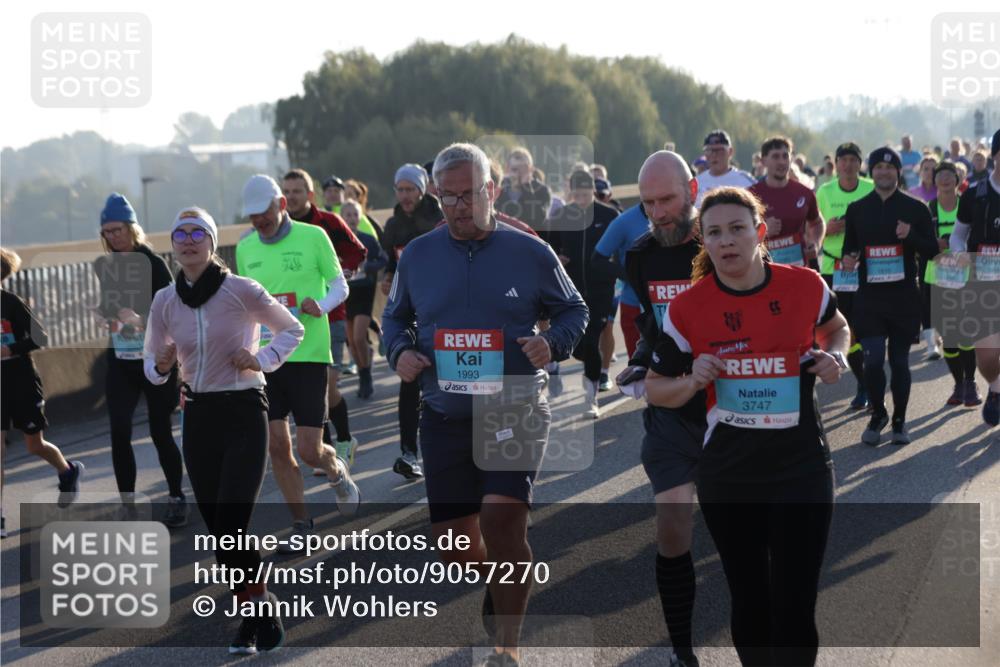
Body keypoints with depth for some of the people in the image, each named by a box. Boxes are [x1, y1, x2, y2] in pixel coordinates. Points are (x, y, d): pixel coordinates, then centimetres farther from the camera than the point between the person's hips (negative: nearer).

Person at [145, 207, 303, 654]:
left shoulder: (241, 291, -8)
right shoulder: (165, 302, 3)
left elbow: (292, 330, 5)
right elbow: (151, 363, 14)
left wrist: (262, 359, -11)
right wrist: (160, 367, -9)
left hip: (243, 414, -5)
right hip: (198, 416, 5)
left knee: (230, 528, -14)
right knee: (218, 529, 6)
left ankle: (258, 615, 5)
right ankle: (259, 615, 20)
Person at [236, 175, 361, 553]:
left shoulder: (313, 237, -4)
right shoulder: (245, 248, 8)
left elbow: (340, 286, 0)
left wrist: (321, 305, -19)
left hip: (308, 355, -4)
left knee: (309, 450, -5)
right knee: (276, 445, 1)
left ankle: (338, 473, 30)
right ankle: (301, 525, 14)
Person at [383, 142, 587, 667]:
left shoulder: (530, 253, -3)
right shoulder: (417, 255, 4)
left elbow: (573, 310, 8)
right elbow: (396, 317, 18)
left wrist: (553, 343, -13)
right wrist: (400, 352, -3)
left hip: (516, 411, -3)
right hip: (445, 418, 3)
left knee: (502, 517, -22)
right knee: (454, 543, 7)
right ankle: (501, 585, 44)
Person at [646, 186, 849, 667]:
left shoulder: (805, 286, -6)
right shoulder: (687, 309, -7)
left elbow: (835, 327, 18)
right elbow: (655, 389, 5)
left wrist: (835, 356, -4)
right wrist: (693, 381, -16)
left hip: (802, 470, -1)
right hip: (727, 476, 1)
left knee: (795, 610, -3)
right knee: (749, 603, 13)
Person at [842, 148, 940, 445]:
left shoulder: (915, 208, 4)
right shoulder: (857, 209, 8)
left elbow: (931, 250, 4)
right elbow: (849, 246, 16)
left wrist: (911, 236, -16)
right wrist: (849, 259, -7)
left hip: (904, 297, 0)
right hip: (869, 296, 0)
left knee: (900, 361, 6)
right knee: (873, 360, -9)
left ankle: (899, 421, 20)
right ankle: (877, 414, 14)